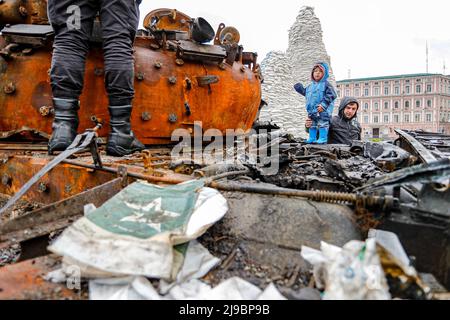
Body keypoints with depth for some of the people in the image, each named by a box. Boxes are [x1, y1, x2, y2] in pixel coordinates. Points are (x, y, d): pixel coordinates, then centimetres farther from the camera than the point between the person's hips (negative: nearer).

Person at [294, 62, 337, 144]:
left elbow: (331, 95, -15)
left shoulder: (326, 84, -7)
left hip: (322, 111, -7)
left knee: (322, 124, -4)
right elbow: (306, 93, 33)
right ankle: (312, 138, 22)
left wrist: (323, 104, -22)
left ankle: (323, 139, 1)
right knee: (312, 125, 13)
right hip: (312, 111, 7)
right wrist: (301, 89, 20)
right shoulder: (311, 86, 15)